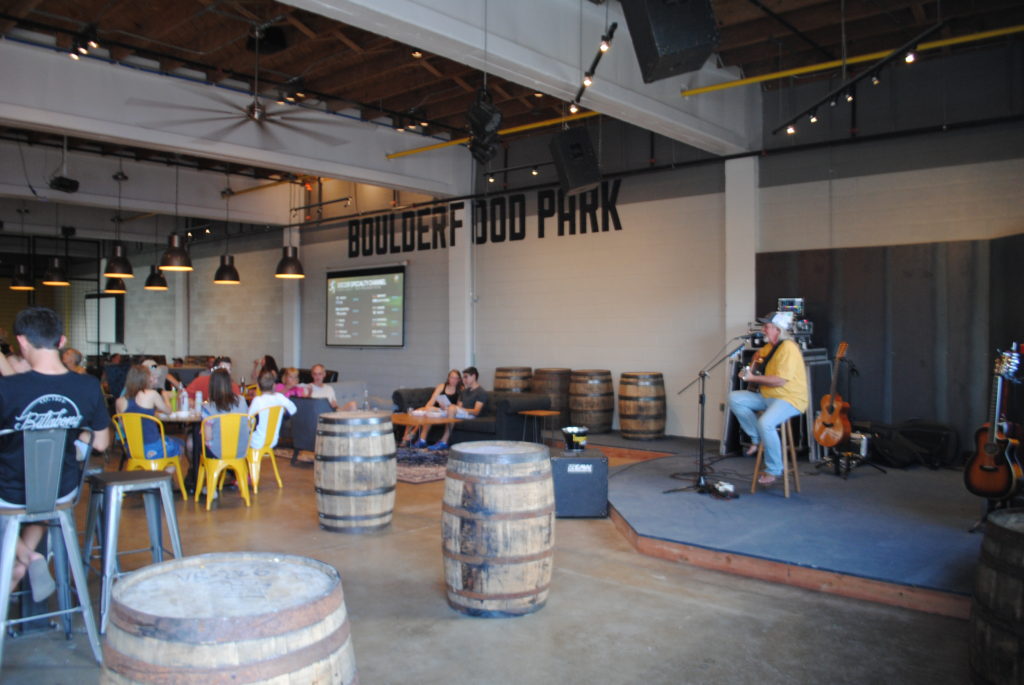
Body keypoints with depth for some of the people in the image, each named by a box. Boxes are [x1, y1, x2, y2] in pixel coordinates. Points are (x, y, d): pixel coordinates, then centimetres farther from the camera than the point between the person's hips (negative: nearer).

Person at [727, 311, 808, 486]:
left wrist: (753, 378, -19)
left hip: (790, 399, -10)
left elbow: (780, 380, -26)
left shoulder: (788, 348, -17)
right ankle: (757, 438, 0)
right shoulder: (770, 347, 12)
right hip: (767, 397, 10)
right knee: (734, 398, -5)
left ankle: (774, 470, -14)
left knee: (765, 423, -34)